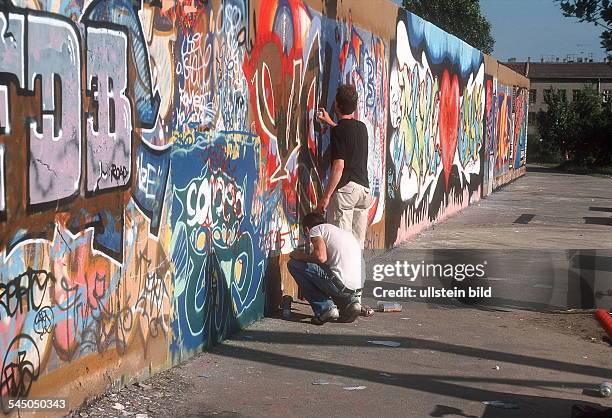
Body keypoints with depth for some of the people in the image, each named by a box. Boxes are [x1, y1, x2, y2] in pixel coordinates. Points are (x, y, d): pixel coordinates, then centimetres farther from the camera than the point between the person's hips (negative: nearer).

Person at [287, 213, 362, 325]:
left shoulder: (315, 229, 6)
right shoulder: (344, 232, 29)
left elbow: (321, 257, -13)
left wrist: (301, 256, 6)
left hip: (339, 283, -8)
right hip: (354, 287, 8)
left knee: (294, 264, 3)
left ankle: (325, 309, -1)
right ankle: (349, 302, 12)